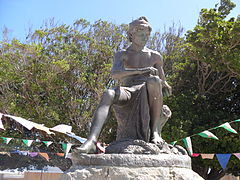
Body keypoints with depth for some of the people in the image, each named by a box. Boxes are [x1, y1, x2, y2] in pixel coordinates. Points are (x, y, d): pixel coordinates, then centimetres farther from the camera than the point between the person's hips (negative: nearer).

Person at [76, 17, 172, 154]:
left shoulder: (155, 56, 19)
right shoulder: (122, 55, 15)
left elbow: (162, 81, 32)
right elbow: (115, 74, -8)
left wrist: (165, 86, 11)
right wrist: (141, 70, -18)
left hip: (147, 95, 1)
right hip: (127, 92, 0)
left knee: (154, 80, -35)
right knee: (108, 94, -35)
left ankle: (155, 131, -31)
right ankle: (92, 141, -51)